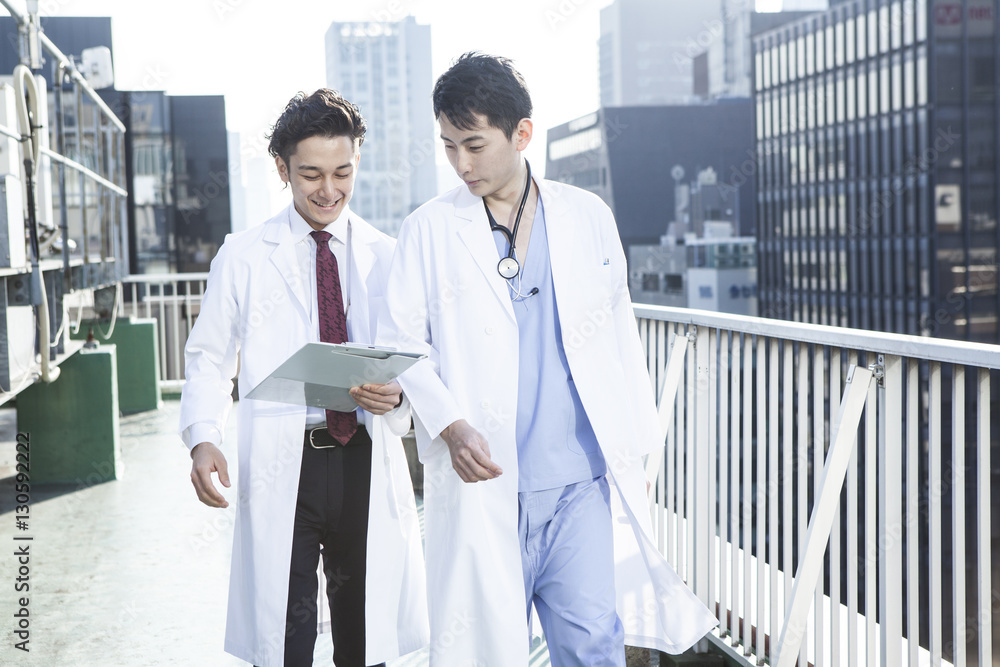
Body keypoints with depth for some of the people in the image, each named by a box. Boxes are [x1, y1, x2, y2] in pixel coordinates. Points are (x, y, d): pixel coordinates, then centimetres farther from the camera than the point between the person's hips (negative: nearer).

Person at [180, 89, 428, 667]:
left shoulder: (388, 257, 8)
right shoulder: (243, 258, 5)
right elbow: (209, 356, 7)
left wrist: (398, 393, -14)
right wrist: (203, 439, -9)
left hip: (367, 462, 2)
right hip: (280, 469, -1)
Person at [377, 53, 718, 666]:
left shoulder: (588, 217, 9)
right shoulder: (429, 230, 4)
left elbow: (620, 335, 14)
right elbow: (401, 340, 1)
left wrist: (636, 448, 12)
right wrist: (450, 425, -15)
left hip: (584, 479, 1)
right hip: (483, 483, 0)